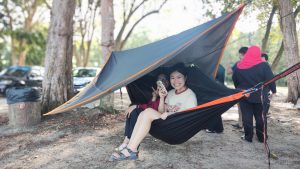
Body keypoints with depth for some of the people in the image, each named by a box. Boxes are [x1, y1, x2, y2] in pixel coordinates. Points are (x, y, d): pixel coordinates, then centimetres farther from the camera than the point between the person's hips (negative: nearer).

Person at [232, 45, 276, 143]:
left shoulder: (239, 66, 1)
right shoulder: (263, 65, -9)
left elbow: (234, 79, 9)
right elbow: (270, 79, -9)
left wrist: (239, 89, 22)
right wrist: (273, 90, 4)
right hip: (260, 96, -1)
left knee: (246, 117, 7)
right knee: (261, 117, 10)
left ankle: (248, 137, 12)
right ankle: (262, 137, 18)